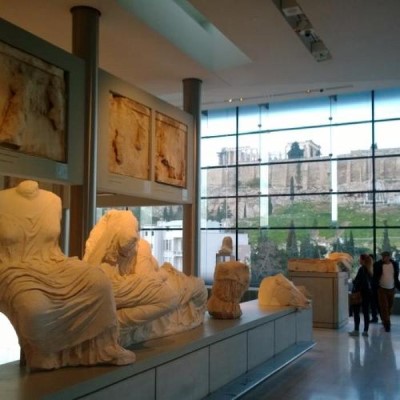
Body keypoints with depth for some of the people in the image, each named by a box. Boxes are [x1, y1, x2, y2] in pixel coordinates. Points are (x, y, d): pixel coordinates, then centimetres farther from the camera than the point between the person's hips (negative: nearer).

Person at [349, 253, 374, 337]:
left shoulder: (362, 269, -16)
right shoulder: (370, 270, 7)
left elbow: (358, 282, -19)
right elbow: (371, 282, 10)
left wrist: (354, 291, -14)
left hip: (361, 292, -8)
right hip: (368, 292, 8)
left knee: (356, 312, 2)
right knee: (366, 312, 10)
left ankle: (356, 330, 4)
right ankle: (365, 331, 13)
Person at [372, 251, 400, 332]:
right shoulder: (378, 265, -9)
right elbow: (375, 277, -6)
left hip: (391, 289, 3)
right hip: (382, 289, -3)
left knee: (389, 307, 12)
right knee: (384, 307, -7)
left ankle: (385, 321, 30)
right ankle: (387, 324, -3)